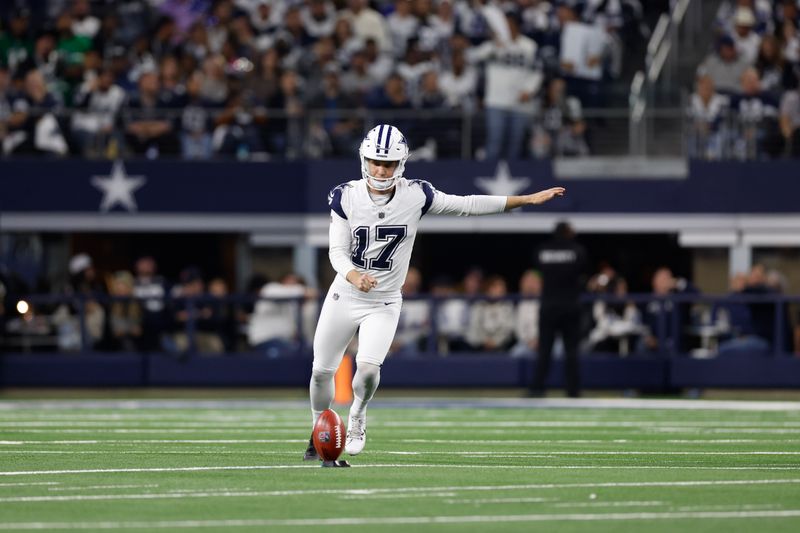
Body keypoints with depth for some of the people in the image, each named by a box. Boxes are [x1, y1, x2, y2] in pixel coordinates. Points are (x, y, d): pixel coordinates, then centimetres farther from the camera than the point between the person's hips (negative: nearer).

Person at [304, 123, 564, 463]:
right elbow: (337, 250, -12)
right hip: (344, 295, 1)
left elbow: (468, 206, -5)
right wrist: (354, 276, -35)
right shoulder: (346, 197, -11)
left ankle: (357, 416, 12)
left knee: (367, 367, -21)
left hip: (384, 304, -1)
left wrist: (529, 200, -7)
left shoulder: (415, 196, -12)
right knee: (322, 370, 7)